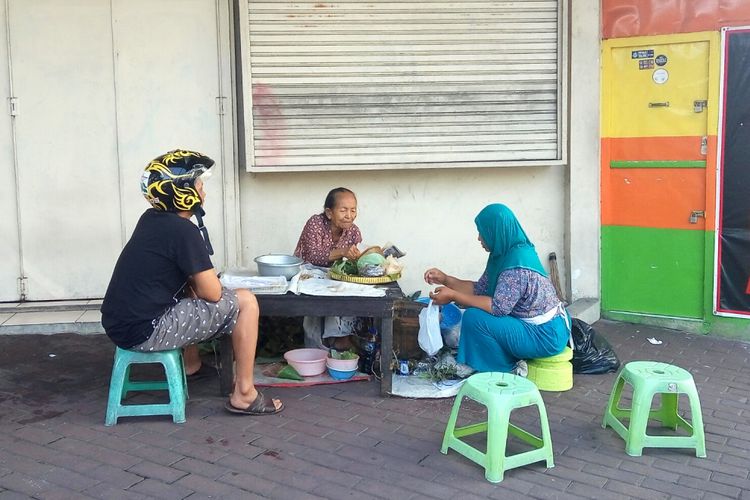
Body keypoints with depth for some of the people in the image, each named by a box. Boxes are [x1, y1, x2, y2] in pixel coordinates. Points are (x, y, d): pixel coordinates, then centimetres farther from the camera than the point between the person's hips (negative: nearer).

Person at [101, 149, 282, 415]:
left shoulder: (151, 219, 10)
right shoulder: (183, 231, -16)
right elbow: (212, 293, -11)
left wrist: (195, 282, 10)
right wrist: (197, 284, 9)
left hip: (120, 323, 9)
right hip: (144, 332, -9)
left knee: (189, 297, 34)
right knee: (245, 302, -4)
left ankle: (191, 364, 43)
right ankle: (244, 394, 2)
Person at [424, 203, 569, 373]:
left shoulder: (517, 263, -24)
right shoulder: (503, 255, 6)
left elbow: (498, 308, -26)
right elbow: (480, 289, 9)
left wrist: (452, 296, -22)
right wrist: (445, 279, 3)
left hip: (545, 336, -10)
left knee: (474, 318, -18)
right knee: (477, 309, 16)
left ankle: (503, 373, 0)